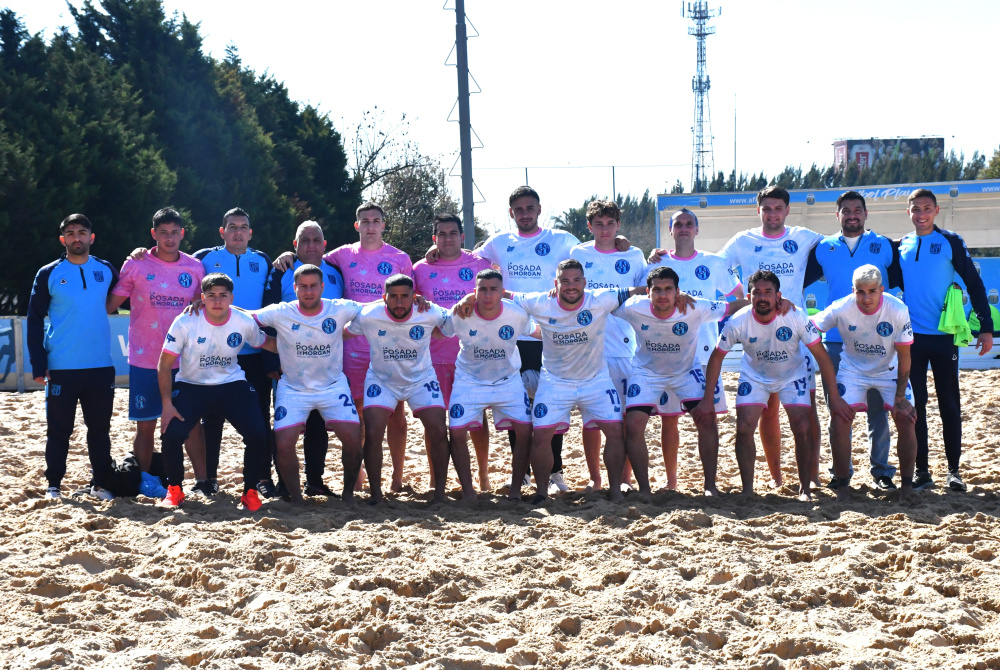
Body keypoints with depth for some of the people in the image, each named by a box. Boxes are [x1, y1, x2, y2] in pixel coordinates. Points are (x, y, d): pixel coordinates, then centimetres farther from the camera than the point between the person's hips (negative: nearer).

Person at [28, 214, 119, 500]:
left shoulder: (106, 271, 7)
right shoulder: (49, 274, 1)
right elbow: (35, 320, 1)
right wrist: (38, 364, -6)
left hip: (101, 368, 2)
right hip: (61, 369, -2)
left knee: (100, 428, 7)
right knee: (59, 429, 4)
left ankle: (100, 483, 17)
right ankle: (53, 485, 14)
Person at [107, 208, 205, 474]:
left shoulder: (195, 267, 4)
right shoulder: (136, 265, -2)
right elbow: (111, 304, 2)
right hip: (145, 361, -1)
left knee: (192, 423, 3)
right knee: (146, 426, 5)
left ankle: (203, 481, 10)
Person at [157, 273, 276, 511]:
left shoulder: (245, 322, -12)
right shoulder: (185, 322, -17)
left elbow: (267, 343, 11)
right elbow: (165, 365, -10)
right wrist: (167, 404, -15)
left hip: (232, 386, 1)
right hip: (191, 386, -1)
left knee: (258, 435, -17)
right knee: (171, 435, -22)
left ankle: (250, 491, 7)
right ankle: (174, 489, 6)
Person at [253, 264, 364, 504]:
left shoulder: (340, 310, -9)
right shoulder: (280, 313, -11)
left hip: (333, 387, 0)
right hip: (293, 389, 0)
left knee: (353, 439, -14)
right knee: (283, 444, -15)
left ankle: (349, 492, 12)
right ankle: (295, 498, 7)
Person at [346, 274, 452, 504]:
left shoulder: (430, 314, -20)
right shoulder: (367, 316, -21)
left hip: (422, 379, 1)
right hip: (381, 380, -1)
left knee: (439, 432, -11)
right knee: (372, 434, -16)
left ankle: (440, 493, 5)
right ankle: (376, 495, 1)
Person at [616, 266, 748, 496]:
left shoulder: (694, 309, -26)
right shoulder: (634, 308, -24)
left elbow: (735, 306, -20)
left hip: (686, 371, 0)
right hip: (647, 372, 0)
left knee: (707, 419, -16)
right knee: (633, 424, -15)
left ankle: (710, 485, -1)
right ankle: (643, 489, -1)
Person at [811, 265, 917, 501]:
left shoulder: (898, 310, -25)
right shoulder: (841, 309, -25)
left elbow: (904, 356, -17)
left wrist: (900, 397, -16)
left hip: (890, 370, 0)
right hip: (853, 369, 0)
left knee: (906, 419, -14)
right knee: (839, 420, -16)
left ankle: (907, 485, 5)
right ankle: (842, 485, 0)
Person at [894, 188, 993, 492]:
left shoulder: (951, 242, 0)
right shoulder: (900, 247, 9)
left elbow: (974, 284, 0)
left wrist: (986, 326, -6)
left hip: (944, 336, -2)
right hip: (911, 337, 2)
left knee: (949, 403, 3)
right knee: (915, 404, 2)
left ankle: (954, 470, 10)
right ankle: (921, 470, 9)